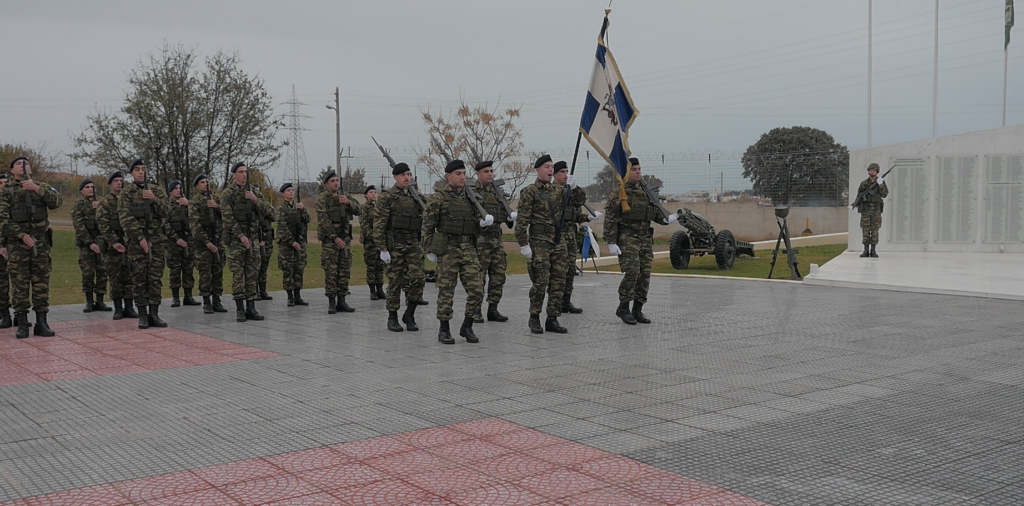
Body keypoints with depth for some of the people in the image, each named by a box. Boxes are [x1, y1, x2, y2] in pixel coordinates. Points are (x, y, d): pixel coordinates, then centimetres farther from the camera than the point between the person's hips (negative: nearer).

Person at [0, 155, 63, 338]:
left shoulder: (42, 187, 12)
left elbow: (58, 201, -7)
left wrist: (36, 188, -18)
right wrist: (22, 235, -14)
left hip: (41, 243, 2)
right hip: (17, 243, -1)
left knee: (41, 284, 2)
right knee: (20, 285, -1)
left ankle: (41, 323, 7)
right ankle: (22, 324, 4)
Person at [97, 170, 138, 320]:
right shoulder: (105, 203, 3)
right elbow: (104, 225, -6)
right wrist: (114, 242, -17)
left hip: (129, 244, 3)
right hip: (112, 246, -2)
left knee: (129, 277, 3)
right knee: (115, 279, 1)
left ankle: (129, 307, 8)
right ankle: (118, 308, 7)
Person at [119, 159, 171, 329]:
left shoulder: (157, 190, 12)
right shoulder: (126, 193, 3)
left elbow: (166, 211, 2)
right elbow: (125, 218, -7)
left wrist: (154, 199, -15)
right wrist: (140, 238, -13)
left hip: (157, 240, 3)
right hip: (136, 240, -3)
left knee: (155, 278, 2)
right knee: (139, 278, -1)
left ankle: (154, 314, 6)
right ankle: (142, 315, 3)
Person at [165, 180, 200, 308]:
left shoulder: (187, 203, 15)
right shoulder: (167, 206, 5)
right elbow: (165, 225, -4)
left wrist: (188, 205, -10)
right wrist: (177, 239, -13)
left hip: (188, 240, 3)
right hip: (173, 241, -3)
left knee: (188, 269, 3)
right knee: (175, 270, -2)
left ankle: (188, 296, 7)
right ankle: (175, 298, 3)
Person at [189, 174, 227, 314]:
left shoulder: (216, 198, 12)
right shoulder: (194, 202, -1)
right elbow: (194, 225, -9)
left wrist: (217, 207, -16)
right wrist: (207, 242, -14)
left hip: (218, 240, 4)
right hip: (202, 241, -4)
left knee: (218, 271, 5)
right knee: (205, 273, -3)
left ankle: (216, 301, 11)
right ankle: (206, 302, 3)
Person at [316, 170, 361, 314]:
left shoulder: (343, 197, 14)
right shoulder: (322, 199, -5)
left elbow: (358, 210, 7)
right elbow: (323, 221, -13)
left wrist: (348, 202, -12)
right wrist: (335, 238, -17)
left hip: (345, 239, 6)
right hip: (329, 240, -6)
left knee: (345, 271, 5)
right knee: (330, 272, -4)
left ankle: (341, 301, 11)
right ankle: (331, 303, 0)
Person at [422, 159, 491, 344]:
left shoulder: (470, 197, 14)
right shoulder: (438, 198, -2)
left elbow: (476, 221, 19)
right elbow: (428, 225, -2)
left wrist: (485, 220, -3)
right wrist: (430, 250, -5)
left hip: (469, 249, 5)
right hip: (447, 249, -4)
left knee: (476, 289, -2)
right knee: (446, 291, 1)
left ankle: (467, 327, 13)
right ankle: (444, 330, 12)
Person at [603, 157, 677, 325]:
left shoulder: (646, 192, 14)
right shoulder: (618, 193, -4)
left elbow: (656, 212, 19)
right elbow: (610, 219, -7)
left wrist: (666, 219, -3)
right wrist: (611, 242, -14)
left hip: (646, 239, 6)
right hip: (627, 238, -6)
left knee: (644, 274, 3)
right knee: (632, 272, -16)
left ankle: (637, 310, 12)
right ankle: (623, 308, -2)